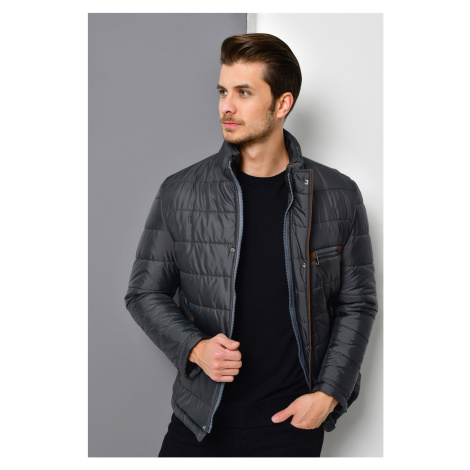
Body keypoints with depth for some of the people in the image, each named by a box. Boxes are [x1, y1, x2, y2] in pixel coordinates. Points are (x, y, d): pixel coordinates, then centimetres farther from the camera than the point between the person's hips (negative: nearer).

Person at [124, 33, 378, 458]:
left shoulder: (339, 197, -3)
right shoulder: (180, 194, -3)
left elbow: (357, 303, 3)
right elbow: (145, 292, 3)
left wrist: (328, 393, -5)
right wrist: (194, 348, -13)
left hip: (293, 417, 0)